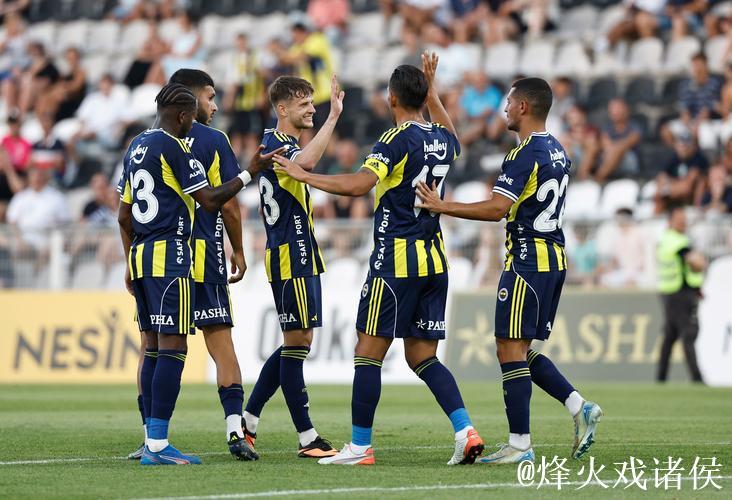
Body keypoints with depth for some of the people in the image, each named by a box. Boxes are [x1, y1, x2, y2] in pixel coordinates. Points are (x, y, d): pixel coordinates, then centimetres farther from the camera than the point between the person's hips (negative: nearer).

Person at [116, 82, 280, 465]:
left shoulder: (136, 147, 16)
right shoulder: (173, 148, -10)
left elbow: (124, 216, 20)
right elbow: (210, 200, -13)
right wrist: (250, 174, -4)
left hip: (140, 255, 9)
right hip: (168, 255, -9)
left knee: (154, 347, 12)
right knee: (172, 348, -9)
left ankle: (152, 441, 12)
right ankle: (157, 445, -13)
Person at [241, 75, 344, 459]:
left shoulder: (280, 143, 18)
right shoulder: (274, 144, -15)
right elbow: (306, 161, -38)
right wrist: (333, 117, -38)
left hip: (300, 257, 11)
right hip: (289, 258, -11)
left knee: (298, 343, 13)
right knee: (296, 343, -7)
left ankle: (248, 420, 18)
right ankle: (307, 438, -5)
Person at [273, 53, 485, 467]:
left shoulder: (398, 140, -11)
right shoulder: (442, 140, 11)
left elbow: (358, 185, -24)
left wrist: (304, 175, -16)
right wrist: (433, 91, 45)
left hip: (396, 259, -7)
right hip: (434, 260, 7)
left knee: (369, 352, -1)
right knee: (423, 357, 11)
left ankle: (360, 447, 0)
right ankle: (466, 430, -4)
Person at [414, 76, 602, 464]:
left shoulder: (525, 154, -15)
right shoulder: (557, 151, 14)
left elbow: (497, 209, -23)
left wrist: (442, 207, -19)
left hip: (527, 259, -9)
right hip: (553, 257, 9)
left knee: (510, 348, -5)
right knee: (522, 350, 16)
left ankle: (520, 444, -5)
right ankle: (578, 407, 5)